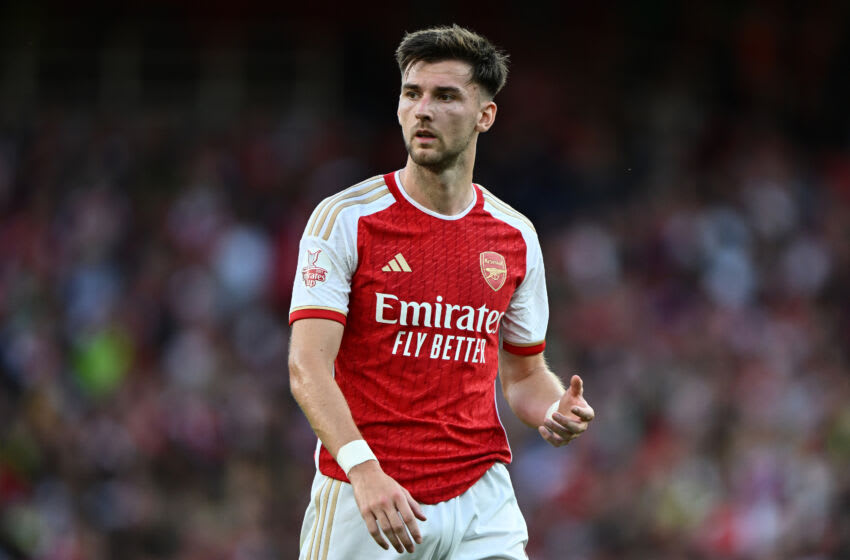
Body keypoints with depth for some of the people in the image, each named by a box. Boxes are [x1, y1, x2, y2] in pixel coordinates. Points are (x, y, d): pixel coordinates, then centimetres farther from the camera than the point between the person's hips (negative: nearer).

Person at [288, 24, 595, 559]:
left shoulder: (517, 238, 8)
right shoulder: (345, 219, -5)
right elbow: (307, 367, -14)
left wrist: (555, 412, -5)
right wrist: (363, 468, -28)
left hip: (480, 504, 3)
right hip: (361, 500, -3)